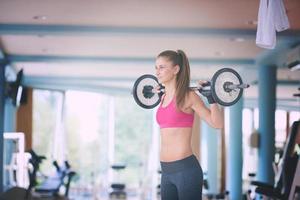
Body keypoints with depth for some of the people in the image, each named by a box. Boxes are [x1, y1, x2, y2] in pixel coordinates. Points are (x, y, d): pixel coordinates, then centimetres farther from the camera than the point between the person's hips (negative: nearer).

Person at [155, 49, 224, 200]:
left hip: (186, 169, -7)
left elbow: (217, 124, -10)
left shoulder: (188, 96, -9)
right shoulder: (164, 97, 12)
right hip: (166, 171, 8)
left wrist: (211, 96, -18)